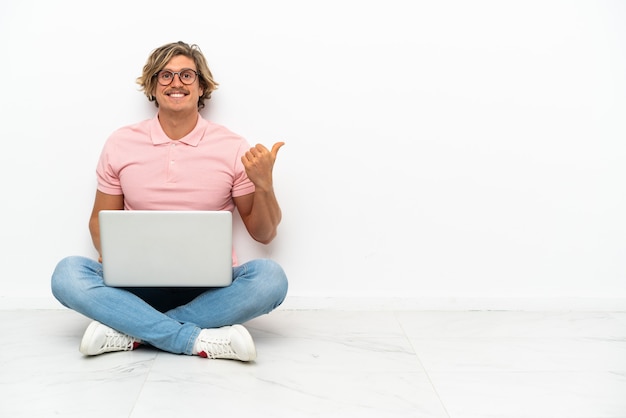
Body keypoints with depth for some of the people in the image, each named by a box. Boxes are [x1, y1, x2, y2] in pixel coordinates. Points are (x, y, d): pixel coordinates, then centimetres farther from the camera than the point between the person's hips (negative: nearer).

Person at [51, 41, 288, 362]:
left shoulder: (232, 147, 0)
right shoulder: (120, 144, 4)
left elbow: (263, 234, 5)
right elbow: (100, 219, 14)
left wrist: (264, 185, -15)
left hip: (210, 287, 0)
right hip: (139, 284, 1)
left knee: (270, 276, -30)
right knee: (67, 273, -25)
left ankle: (131, 331, -24)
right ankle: (200, 340, -28)